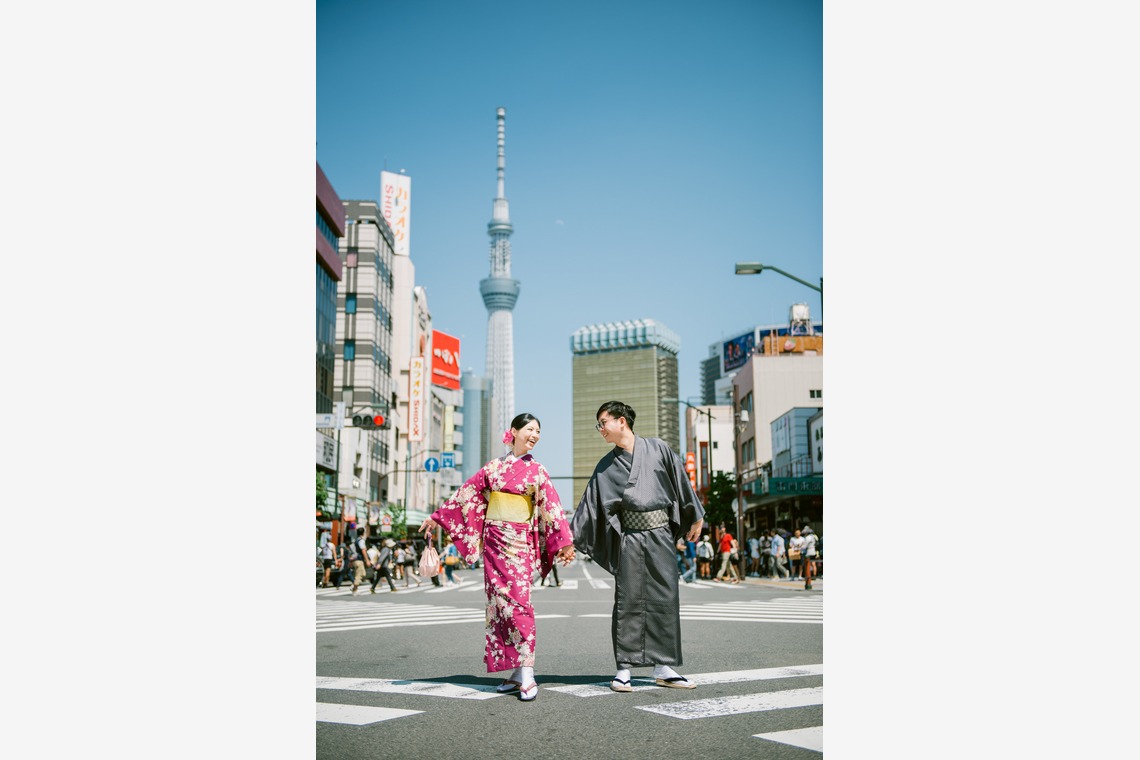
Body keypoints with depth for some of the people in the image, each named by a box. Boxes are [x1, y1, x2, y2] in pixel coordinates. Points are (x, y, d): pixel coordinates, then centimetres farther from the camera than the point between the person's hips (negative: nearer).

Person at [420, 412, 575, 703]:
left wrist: (564, 542, -10)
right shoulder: (493, 468, 10)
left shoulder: (537, 471, 5)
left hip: (520, 543, -3)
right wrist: (437, 517, 15)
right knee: (497, 601, 2)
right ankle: (515, 671, 9)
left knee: (518, 600, -13)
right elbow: (465, 494, 15)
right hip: (493, 540, 3)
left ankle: (526, 673, -12)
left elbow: (552, 507, -2)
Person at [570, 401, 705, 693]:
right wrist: (570, 538, 7)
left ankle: (663, 667, 10)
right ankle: (624, 669, 5)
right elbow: (590, 504, 11)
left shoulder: (657, 448, 5)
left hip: (661, 533, -1)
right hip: (629, 536, 1)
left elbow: (680, 480, 8)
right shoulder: (605, 466, 10)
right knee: (628, 600, -1)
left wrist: (695, 516, 9)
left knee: (666, 598, 1)